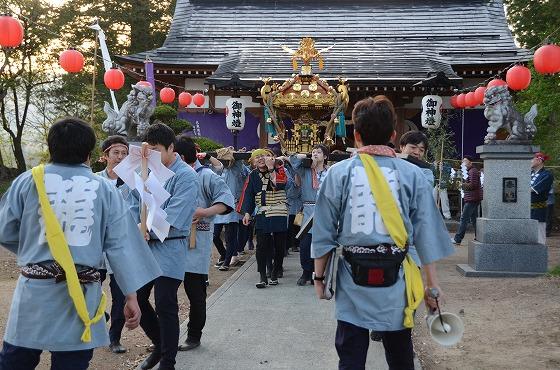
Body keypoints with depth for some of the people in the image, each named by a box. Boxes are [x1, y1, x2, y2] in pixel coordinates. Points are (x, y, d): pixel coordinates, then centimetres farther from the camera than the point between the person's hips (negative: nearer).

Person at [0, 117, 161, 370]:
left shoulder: (27, 181, 0)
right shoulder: (105, 189, 1)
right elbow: (121, 244, -2)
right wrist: (131, 295, 1)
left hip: (34, 289, 0)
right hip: (81, 293, 0)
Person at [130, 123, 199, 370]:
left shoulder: (185, 176, -12)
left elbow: (172, 217, -19)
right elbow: (135, 206, 7)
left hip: (169, 249, -7)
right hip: (145, 246, 7)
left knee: (165, 307, -1)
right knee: (137, 298, 12)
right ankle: (160, 345, 35)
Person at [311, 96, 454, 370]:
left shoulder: (338, 173, -5)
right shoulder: (412, 174, -4)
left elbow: (323, 232, -2)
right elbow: (426, 234, -2)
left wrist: (319, 276, 9)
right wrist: (432, 283, 7)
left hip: (352, 278, -1)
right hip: (394, 277, 1)